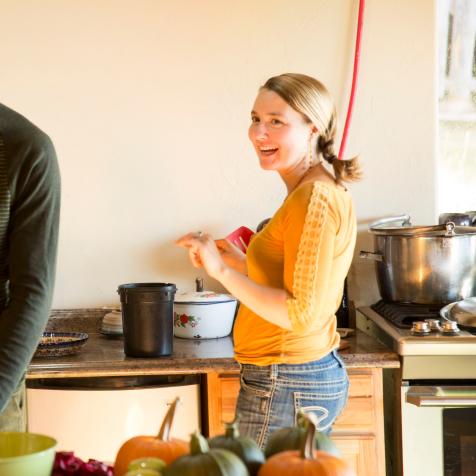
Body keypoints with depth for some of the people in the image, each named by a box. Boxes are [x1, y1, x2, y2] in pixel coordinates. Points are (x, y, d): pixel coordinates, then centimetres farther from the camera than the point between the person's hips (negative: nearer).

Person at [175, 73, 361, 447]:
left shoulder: (313, 199, -18)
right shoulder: (326, 191, 12)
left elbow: (301, 312, -23)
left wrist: (221, 270, -23)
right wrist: (241, 263, 12)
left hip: (285, 388, -10)